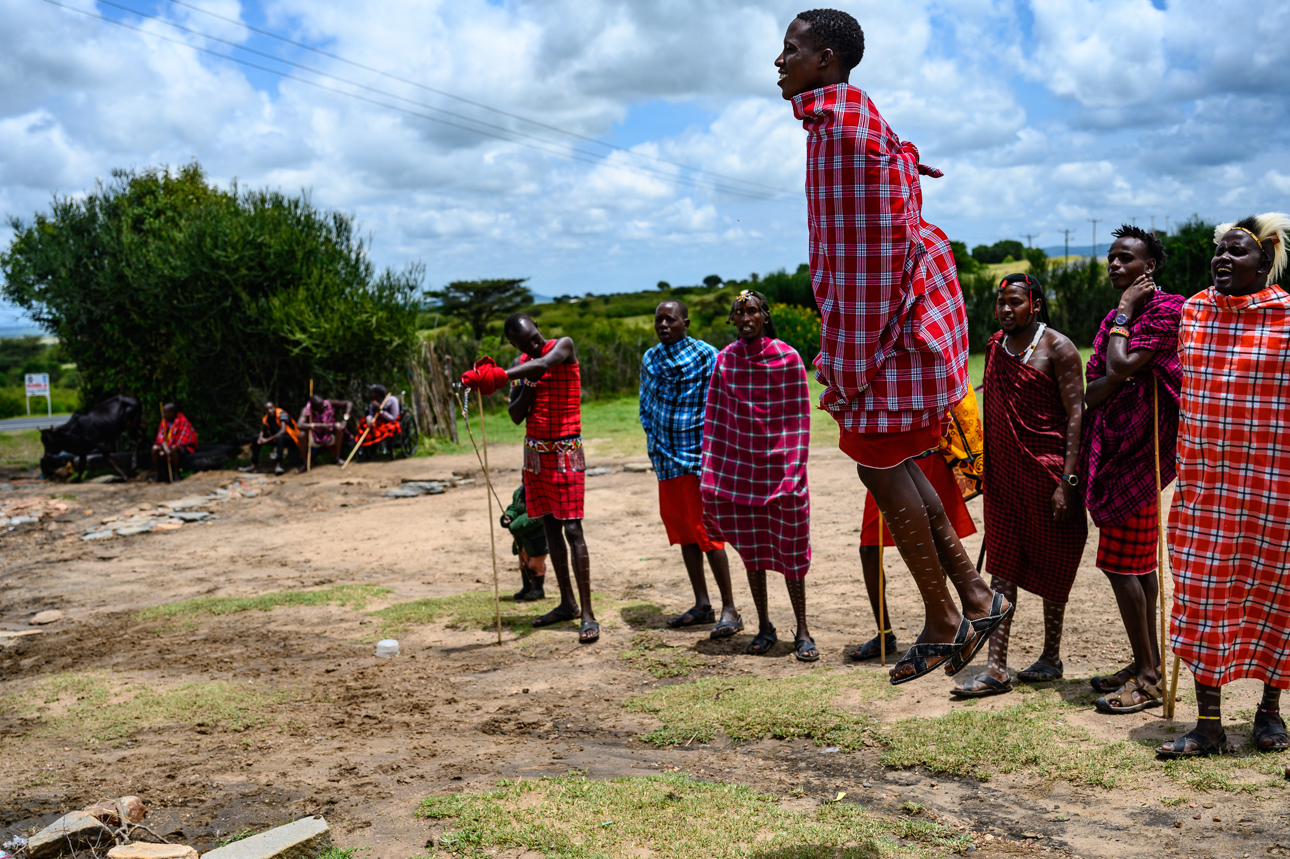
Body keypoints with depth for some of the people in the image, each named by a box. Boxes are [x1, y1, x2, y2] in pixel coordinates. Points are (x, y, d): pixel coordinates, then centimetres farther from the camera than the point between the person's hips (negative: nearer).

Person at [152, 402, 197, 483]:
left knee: (174, 449, -38)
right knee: (155, 448, -14)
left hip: (185, 446, -7)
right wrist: (165, 448, -25)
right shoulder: (165, 421, 3)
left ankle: (176, 474, -27)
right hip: (169, 445, 7)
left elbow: (181, 440, -23)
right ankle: (159, 475, -7)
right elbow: (161, 436, -4)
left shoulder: (182, 421, -19)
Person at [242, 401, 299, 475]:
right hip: (276, 438, 8)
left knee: (279, 437, -40)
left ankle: (278, 464, -40)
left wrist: (268, 439, -28)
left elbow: (283, 430, -29)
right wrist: (260, 438, -21)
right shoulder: (266, 418, 0)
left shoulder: (281, 413, -20)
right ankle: (254, 465, 2)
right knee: (256, 437, 0)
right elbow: (262, 431, 4)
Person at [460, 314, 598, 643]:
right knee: (551, 526, 9)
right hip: (535, 451, 7)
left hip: (566, 451, -6)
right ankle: (567, 603, 19)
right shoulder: (521, 367, 9)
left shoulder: (564, 346, -9)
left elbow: (544, 364, -32)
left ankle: (587, 613, -11)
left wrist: (499, 375, -46)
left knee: (572, 529, -11)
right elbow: (516, 416, 4)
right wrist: (528, 387, -15)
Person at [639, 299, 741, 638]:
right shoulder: (650, 358, 12)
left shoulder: (705, 355, -7)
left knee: (706, 532, -8)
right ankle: (702, 605, 20)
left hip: (697, 457, -6)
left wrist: (709, 454, -14)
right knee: (683, 532, 11)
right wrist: (654, 441, 10)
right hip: (666, 458, 6)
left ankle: (729, 609, 0)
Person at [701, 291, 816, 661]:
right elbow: (715, 417, 5)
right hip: (739, 464, 3)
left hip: (779, 464, -3)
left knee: (789, 550, 1)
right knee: (750, 549, 9)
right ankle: (764, 627, 21)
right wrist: (712, 474, 2)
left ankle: (802, 632, 11)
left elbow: (799, 417, -3)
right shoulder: (725, 359, 3)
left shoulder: (788, 357, -5)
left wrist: (795, 470, -9)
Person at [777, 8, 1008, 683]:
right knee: (890, 464, 13)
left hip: (883, 324, -10)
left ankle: (942, 624, 10)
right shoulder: (850, 117, 16)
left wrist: (851, 363, -20)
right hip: (902, 314, 10)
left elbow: (866, 252, -21)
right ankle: (974, 597, 19)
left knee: (880, 466, -1)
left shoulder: (843, 128, -16)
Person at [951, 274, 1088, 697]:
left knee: (1050, 567, 8)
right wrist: (982, 464, 15)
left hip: (1047, 472, -5)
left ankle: (1051, 657, 24)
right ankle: (996, 668, 2)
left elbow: (1076, 414, -11)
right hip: (1004, 473, 5)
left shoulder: (1057, 348, -7)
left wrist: (1067, 479, -18)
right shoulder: (994, 346, 12)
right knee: (1002, 567, 2)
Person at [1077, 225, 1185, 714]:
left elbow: (1121, 367, -21)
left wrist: (1123, 312, -10)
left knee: (1121, 564, -8)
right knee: (1138, 563, 13)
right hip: (1113, 450, 9)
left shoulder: (1164, 310, -10)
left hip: (1136, 453, -9)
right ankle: (1148, 664, 21)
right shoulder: (1120, 317, 19)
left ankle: (1147, 678, 0)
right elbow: (1094, 391, 14)